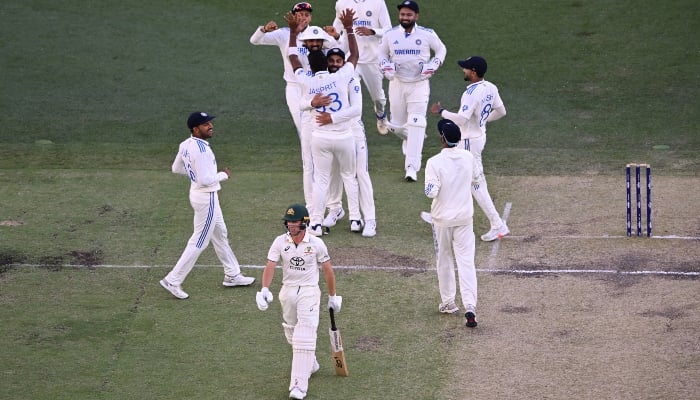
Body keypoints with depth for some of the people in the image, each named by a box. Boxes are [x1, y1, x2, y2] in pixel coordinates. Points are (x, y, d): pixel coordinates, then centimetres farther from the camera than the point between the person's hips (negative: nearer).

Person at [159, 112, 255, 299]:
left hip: (197, 193, 10)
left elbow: (176, 168, 13)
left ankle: (232, 275, 34)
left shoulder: (186, 145, 2)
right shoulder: (201, 150, -26)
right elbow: (205, 180, -28)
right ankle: (173, 281, 4)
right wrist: (223, 175, -12)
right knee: (199, 242, -1)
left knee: (220, 235, 22)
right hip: (206, 198, -10)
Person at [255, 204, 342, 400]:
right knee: (292, 335, 17)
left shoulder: (316, 243, -8)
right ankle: (310, 364, 45)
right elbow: (270, 266, -13)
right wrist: (265, 289, -29)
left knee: (304, 337, -14)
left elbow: (328, 270, 2)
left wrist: (333, 296, 7)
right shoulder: (280, 242, -4)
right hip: (287, 291, 4)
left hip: (309, 291, -4)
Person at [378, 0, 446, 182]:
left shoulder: (427, 34, -7)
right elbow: (382, 53, 14)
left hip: (419, 85, -3)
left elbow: (441, 50, 8)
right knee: (397, 126, 10)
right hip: (397, 84, 3)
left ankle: (412, 167, -15)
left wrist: (432, 66, -8)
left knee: (416, 125, -13)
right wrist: (386, 67, -7)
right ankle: (411, 146, 45)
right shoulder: (390, 35, -1)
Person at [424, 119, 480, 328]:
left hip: (443, 218, -2)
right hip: (464, 217, 2)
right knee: (466, 262, -1)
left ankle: (448, 302, 25)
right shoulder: (468, 158, -4)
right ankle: (470, 305, -14)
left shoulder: (435, 162, -18)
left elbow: (431, 192, -22)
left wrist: (430, 186, -1)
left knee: (444, 261, 16)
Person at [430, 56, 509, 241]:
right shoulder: (491, 88, 2)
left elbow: (461, 119, -35)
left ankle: (498, 226, -2)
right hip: (480, 134, 10)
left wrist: (441, 111, -22)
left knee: (476, 184, -4)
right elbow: (501, 111, 12)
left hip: (469, 141, -10)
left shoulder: (472, 93, -26)